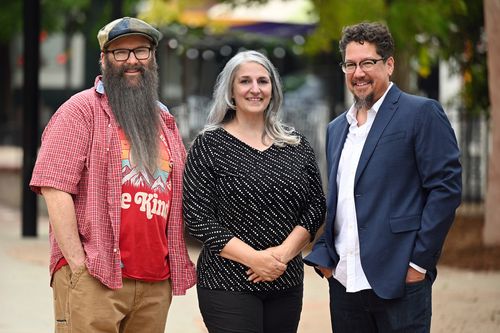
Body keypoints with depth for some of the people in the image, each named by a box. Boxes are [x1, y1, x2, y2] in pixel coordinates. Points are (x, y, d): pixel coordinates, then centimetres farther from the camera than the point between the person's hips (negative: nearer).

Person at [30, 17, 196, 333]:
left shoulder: (164, 120, 18)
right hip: (93, 279, -6)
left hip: (156, 282, 6)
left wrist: (177, 265, 11)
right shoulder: (82, 109, -1)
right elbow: (54, 188, -10)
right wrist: (78, 264, -15)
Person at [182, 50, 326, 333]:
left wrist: (284, 252, -10)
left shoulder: (297, 145, 10)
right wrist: (254, 258, -15)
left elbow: (316, 206, 7)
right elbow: (198, 218, -7)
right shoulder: (209, 145, -1)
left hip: (286, 282, 4)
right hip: (228, 285, -4)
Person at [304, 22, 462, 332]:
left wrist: (420, 261, -12)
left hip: (399, 281, -6)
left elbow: (446, 187, -9)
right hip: (344, 281, 6)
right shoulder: (337, 128, 18)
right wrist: (324, 256, 8)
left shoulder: (422, 113, -3)